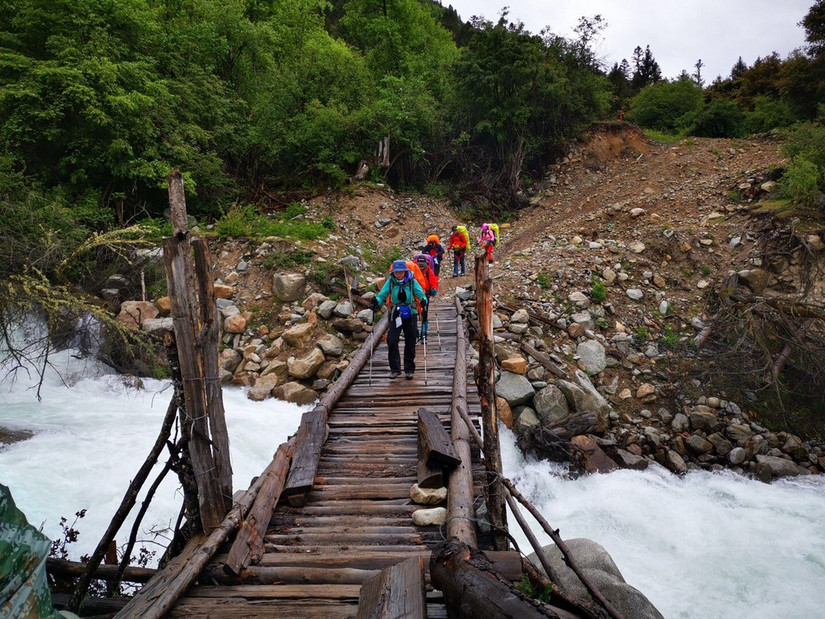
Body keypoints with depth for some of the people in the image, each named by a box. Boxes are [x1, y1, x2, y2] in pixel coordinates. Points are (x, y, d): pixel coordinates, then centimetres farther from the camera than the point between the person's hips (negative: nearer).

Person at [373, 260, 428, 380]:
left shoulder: (412, 282, -4)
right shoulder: (390, 282, -1)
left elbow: (420, 293, -12)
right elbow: (382, 294, -7)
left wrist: (423, 300, -34)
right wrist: (377, 301, -29)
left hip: (410, 315, 0)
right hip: (395, 315, 0)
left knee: (410, 343, 7)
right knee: (392, 341, -12)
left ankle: (409, 369, 21)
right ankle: (395, 369, -1)